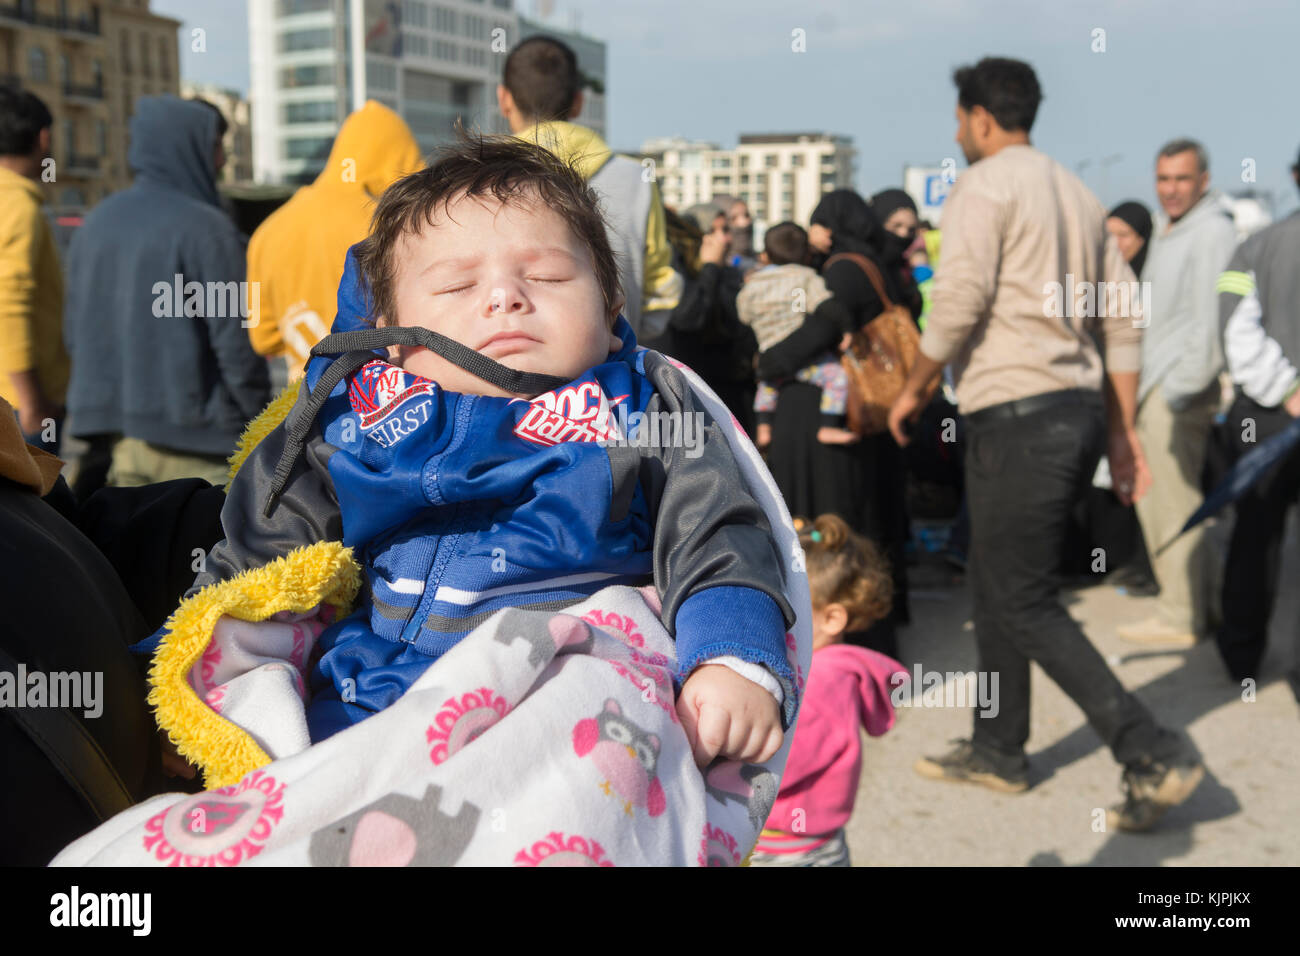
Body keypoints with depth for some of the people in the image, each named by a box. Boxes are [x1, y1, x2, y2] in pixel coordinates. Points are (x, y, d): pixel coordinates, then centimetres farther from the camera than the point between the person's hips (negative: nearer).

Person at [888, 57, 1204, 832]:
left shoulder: (984, 187, -6)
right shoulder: (1078, 193, 18)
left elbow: (958, 305, -16)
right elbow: (1125, 316, 15)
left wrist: (913, 390, -1)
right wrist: (1124, 427, 17)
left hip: (1019, 415, -9)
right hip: (1078, 411, 9)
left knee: (1026, 604, -3)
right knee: (999, 586, 18)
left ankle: (1154, 753, -7)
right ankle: (998, 750, 27)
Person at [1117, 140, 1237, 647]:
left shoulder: (1212, 232, -12)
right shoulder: (1167, 228, 19)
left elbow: (1211, 321, -20)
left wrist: (1181, 391, -21)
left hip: (1181, 385, -10)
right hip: (1157, 384, 10)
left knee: (1168, 503, -4)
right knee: (1181, 499, 16)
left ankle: (1180, 618, 5)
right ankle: (1208, 600, 27)